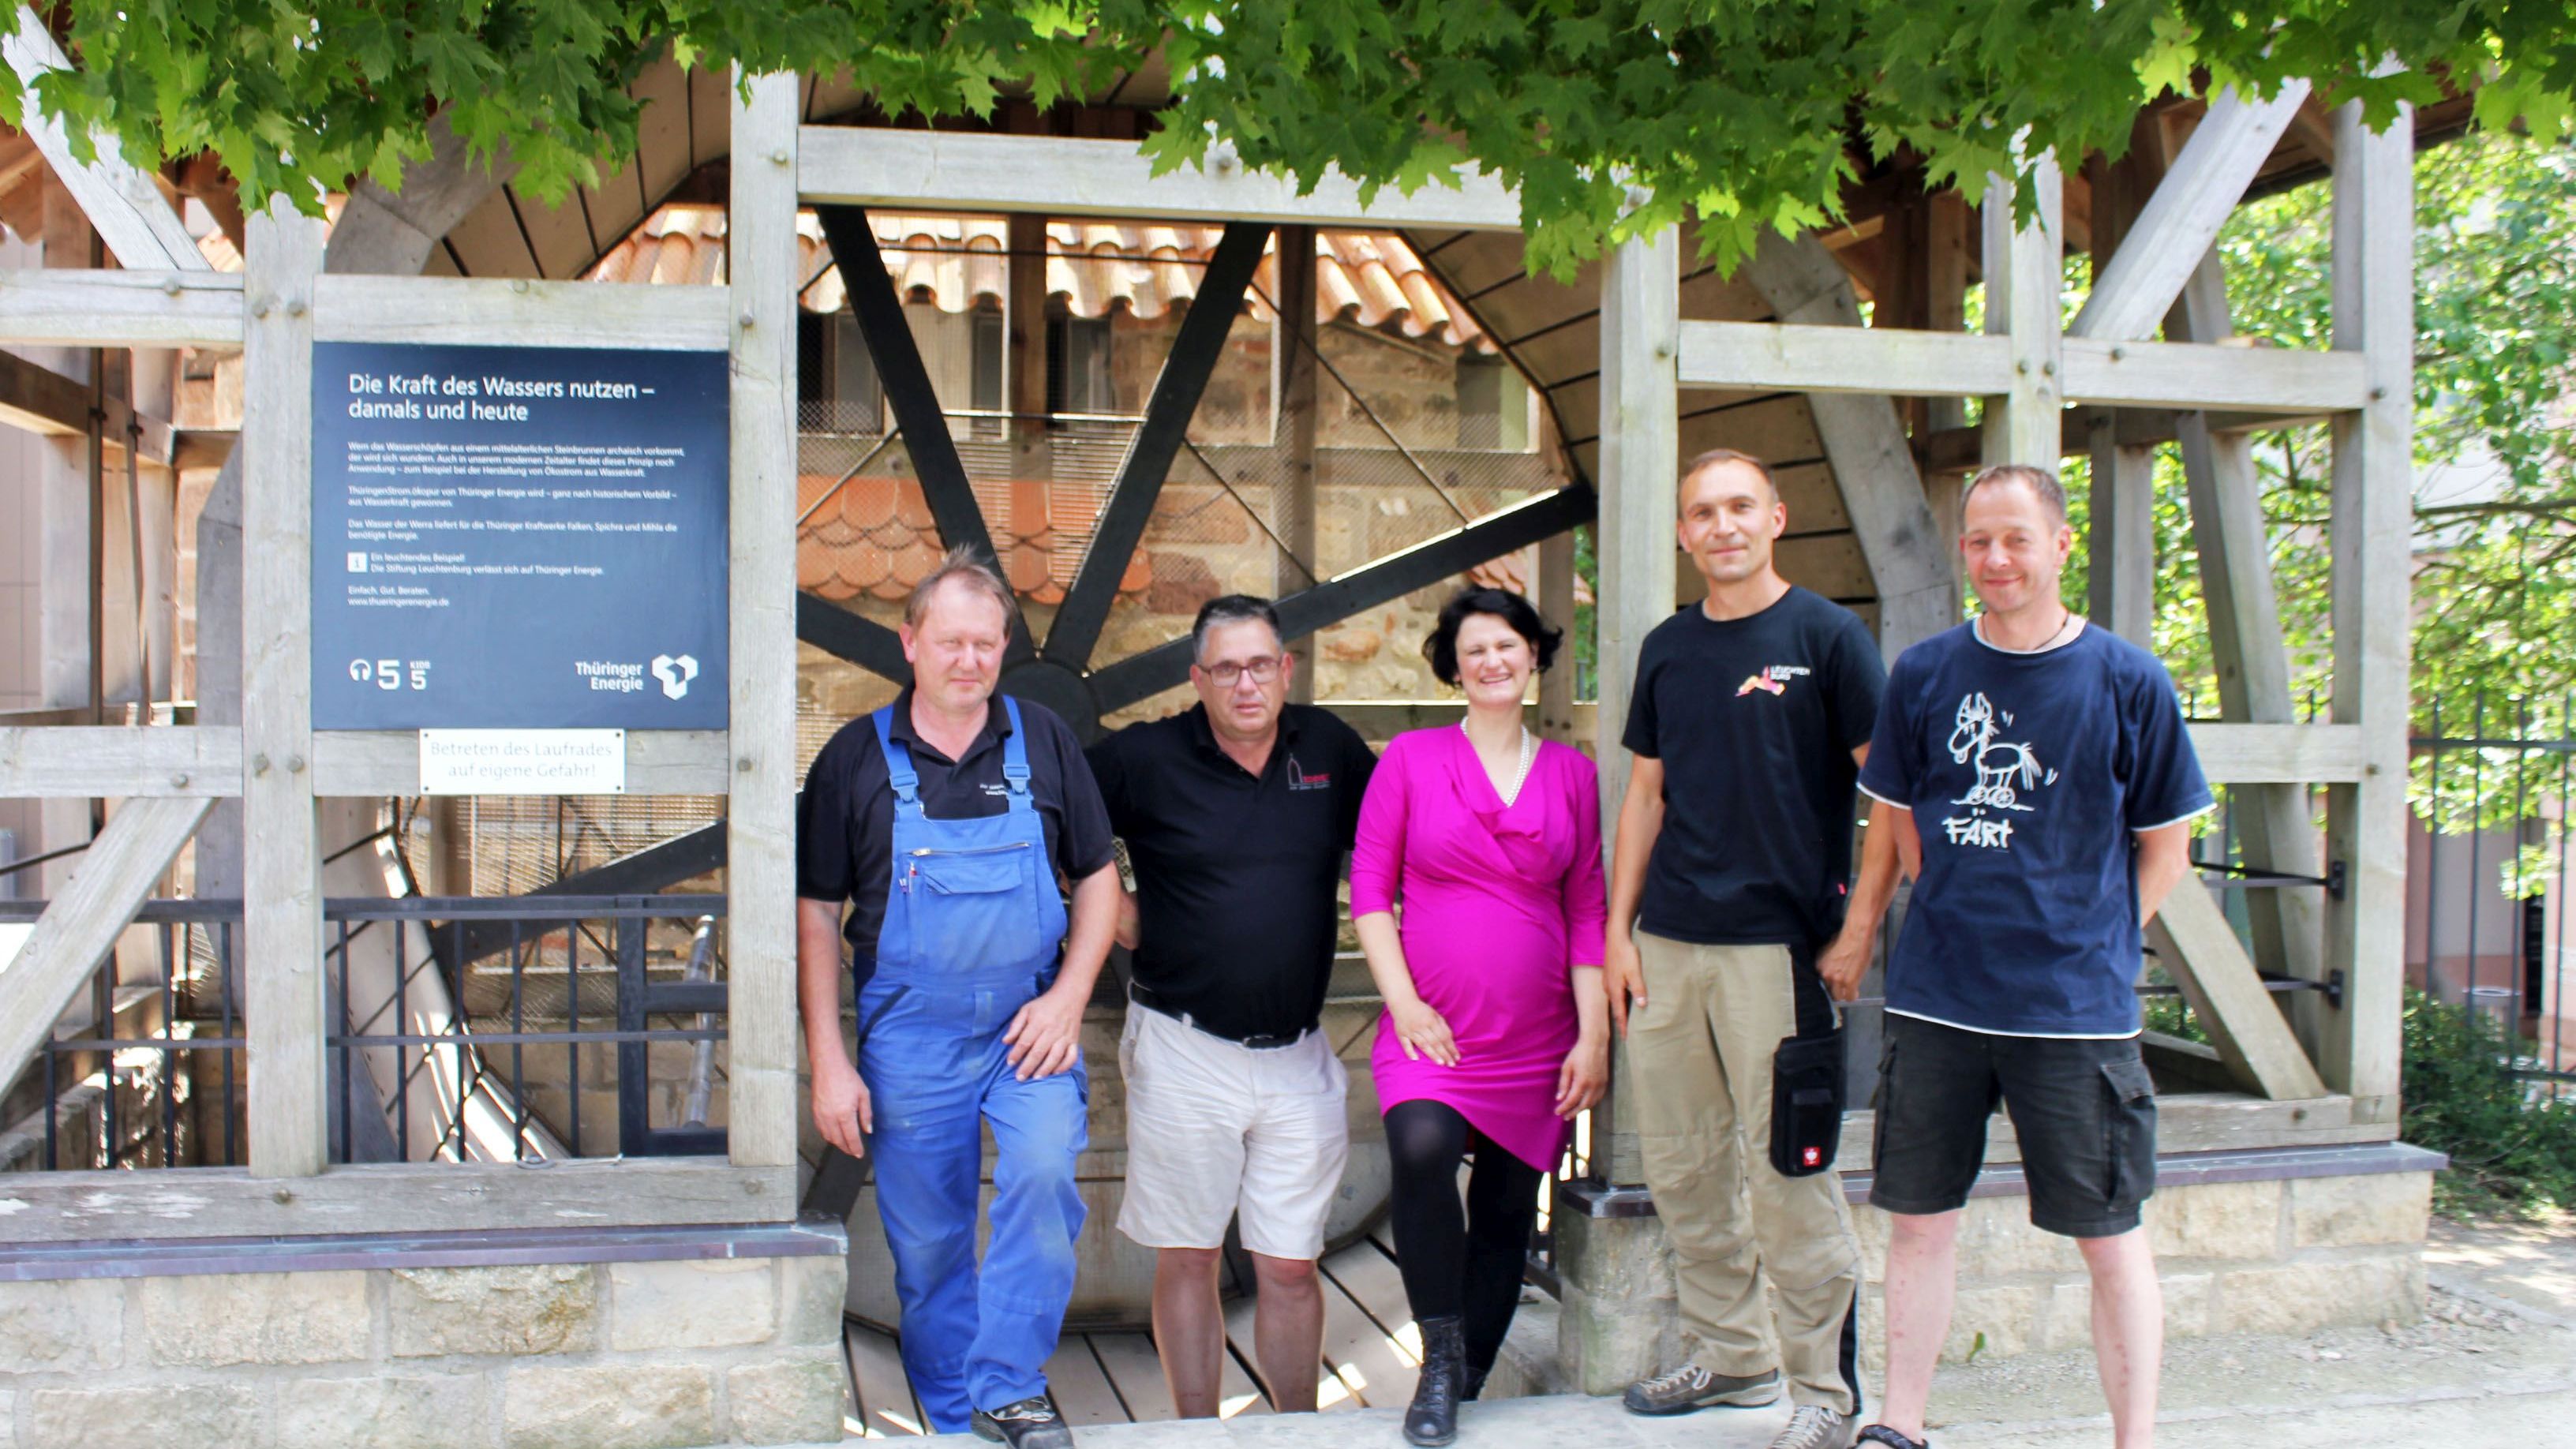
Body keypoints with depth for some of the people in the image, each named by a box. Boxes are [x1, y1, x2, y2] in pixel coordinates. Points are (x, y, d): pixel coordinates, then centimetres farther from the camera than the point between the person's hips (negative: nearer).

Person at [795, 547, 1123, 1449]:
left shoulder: (1043, 742, 4)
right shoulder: (855, 758, 1)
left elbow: (1098, 877, 9)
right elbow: (817, 916, 2)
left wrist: (1069, 997, -5)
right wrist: (828, 1063, -3)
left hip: (1029, 1025, 0)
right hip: (908, 1037, 0)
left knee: (1044, 1172, -24)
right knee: (927, 1247, 7)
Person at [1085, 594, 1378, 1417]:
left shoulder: (1329, 748, 4)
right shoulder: (1144, 759, -5)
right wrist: (1119, 916, -1)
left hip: (1297, 1057, 2)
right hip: (1183, 1051, -2)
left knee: (1291, 1268, 8)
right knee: (1187, 1259, 8)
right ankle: (1197, 1434, 22)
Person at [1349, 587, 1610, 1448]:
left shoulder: (1571, 773, 8)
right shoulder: (1411, 760, 2)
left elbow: (1587, 910, 8)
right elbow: (1369, 888, 0)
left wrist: (1594, 1034, 1)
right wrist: (1404, 1002, -10)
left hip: (1536, 1040, 3)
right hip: (1430, 1033, -3)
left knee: (1507, 1215, 7)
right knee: (1422, 1151, -29)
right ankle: (1440, 1360, -12)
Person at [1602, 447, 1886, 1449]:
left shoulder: (1825, 635, -3)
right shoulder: (1667, 648, 12)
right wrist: (1619, 929, 10)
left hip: (1777, 943, -5)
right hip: (1668, 943, 6)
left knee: (1786, 1172, -2)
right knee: (1681, 1165, 11)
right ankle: (1730, 1353, 27)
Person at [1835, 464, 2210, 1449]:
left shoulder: (2129, 682, -3)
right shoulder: (1923, 674, 3)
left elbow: (2164, 846, 4)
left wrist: (2093, 946, -2)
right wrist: (1858, 936, 9)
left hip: (2076, 1007, -2)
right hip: (1934, 997, 3)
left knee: (2109, 1235, 5)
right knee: (1919, 1218, 11)